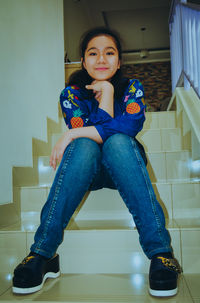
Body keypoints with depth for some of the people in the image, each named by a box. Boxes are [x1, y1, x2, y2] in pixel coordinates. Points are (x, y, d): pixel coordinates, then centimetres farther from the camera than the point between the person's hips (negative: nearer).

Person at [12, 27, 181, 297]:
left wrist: (71, 135, -24)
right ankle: (43, 253, -36)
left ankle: (161, 252, -39)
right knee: (85, 145, -32)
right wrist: (107, 92, -15)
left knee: (117, 141, -32)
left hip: (124, 169, 0)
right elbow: (80, 130, -16)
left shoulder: (132, 88, 0)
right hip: (86, 173, 0)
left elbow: (133, 124, -21)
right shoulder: (71, 93, 0)